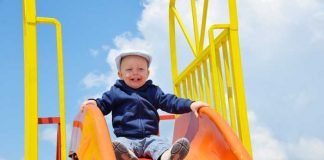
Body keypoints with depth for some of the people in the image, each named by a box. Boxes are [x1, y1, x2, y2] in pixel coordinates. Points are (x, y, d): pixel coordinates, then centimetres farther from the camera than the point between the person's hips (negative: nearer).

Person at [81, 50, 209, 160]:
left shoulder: (153, 91, 16)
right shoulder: (115, 92, 12)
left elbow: (170, 102, 10)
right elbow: (103, 104, 12)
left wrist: (190, 105, -3)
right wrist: (94, 103, -12)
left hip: (150, 138, 2)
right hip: (126, 139, -2)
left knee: (159, 144, -30)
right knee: (118, 146, -35)